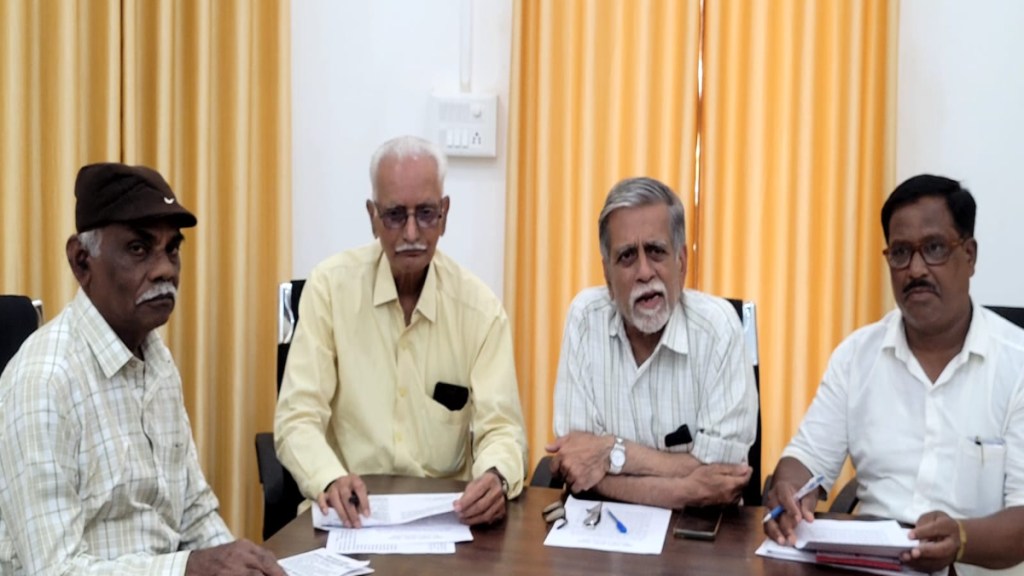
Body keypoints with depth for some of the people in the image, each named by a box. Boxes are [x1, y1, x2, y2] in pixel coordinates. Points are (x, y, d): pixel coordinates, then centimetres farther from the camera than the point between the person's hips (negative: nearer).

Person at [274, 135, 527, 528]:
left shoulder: (480, 307, -1)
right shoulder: (330, 286, -4)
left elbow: (500, 427, -4)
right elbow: (298, 417, -8)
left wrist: (497, 476, -27)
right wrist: (330, 479, -28)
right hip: (351, 513, -1)